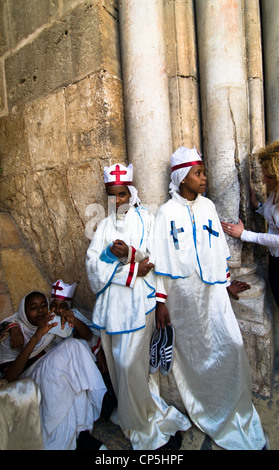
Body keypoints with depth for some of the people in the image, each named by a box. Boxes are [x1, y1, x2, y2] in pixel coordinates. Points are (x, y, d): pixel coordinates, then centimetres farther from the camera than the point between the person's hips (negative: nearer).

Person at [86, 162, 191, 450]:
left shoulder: (145, 219, 3)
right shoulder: (105, 225, 12)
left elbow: (155, 258, -5)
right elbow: (92, 262, 0)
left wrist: (129, 252, -23)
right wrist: (131, 271, -11)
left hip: (137, 299, -4)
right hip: (111, 300, 4)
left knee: (130, 363, -2)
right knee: (117, 361, 12)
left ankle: (142, 426, 23)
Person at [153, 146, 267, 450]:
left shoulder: (208, 206, 5)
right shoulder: (166, 212, -7)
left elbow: (221, 249, 10)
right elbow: (161, 260, -7)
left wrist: (227, 282, 12)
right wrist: (161, 302, -8)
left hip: (212, 290, 3)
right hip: (182, 294, -3)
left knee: (229, 348, 2)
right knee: (192, 353, 11)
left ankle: (234, 415, 28)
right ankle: (204, 411, 38)